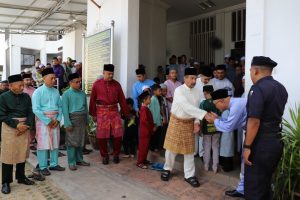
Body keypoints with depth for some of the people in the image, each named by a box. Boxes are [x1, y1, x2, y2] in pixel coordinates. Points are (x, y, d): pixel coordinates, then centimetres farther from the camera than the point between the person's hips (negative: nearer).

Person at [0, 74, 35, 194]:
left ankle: (21, 177, 27)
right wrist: (16, 125, -16)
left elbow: (31, 113, 6)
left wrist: (27, 125, -10)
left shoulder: (26, 97, 6)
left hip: (25, 128, 4)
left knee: (22, 154, 12)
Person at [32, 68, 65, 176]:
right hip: (43, 119, -5)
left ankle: (54, 164, 22)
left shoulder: (56, 91, 6)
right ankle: (43, 167, 10)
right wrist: (47, 121, -14)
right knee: (43, 143, 0)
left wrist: (58, 119, -5)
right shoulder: (38, 92, -8)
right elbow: (36, 109, -13)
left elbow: (60, 106, 8)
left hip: (55, 120, 5)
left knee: (55, 142, 10)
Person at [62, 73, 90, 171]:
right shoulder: (66, 94, -7)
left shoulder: (82, 93, 7)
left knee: (81, 140, 13)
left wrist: (86, 120, 7)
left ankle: (79, 159, 26)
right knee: (72, 141, 1)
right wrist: (67, 123, -14)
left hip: (82, 119, 5)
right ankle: (72, 162, 11)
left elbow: (86, 107, 10)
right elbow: (65, 110, -10)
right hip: (72, 119, -5)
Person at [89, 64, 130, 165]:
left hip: (114, 111, 2)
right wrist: (93, 114, 0)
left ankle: (116, 154, 19)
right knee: (102, 135, 3)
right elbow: (92, 100, 2)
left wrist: (126, 113, 6)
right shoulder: (97, 84, -2)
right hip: (102, 112, -2)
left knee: (118, 134, 0)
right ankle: (104, 155, 20)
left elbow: (122, 99, 6)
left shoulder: (116, 84, 4)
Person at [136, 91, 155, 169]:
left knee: (146, 146, 16)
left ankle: (144, 160, 27)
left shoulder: (146, 108, 13)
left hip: (147, 131, 10)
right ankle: (139, 162, 3)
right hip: (145, 131, -10)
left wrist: (153, 126, 8)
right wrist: (152, 127, -15)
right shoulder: (144, 109, -18)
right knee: (143, 146, -4)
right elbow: (144, 120, -25)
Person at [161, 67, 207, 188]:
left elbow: (196, 107, 7)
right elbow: (187, 106, -34)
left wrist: (196, 122, -8)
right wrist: (204, 114, -42)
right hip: (176, 121, -4)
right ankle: (167, 169, 31)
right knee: (172, 147, 8)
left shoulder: (196, 92, -2)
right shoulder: (179, 90, -20)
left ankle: (189, 175, 21)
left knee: (189, 150, 8)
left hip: (189, 123, 4)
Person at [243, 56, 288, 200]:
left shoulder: (258, 88, -18)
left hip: (261, 144, -9)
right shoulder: (281, 88, 10)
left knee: (253, 184, 4)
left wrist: (247, 146, -17)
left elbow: (254, 121, -22)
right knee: (265, 181, 22)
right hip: (276, 141, 9)